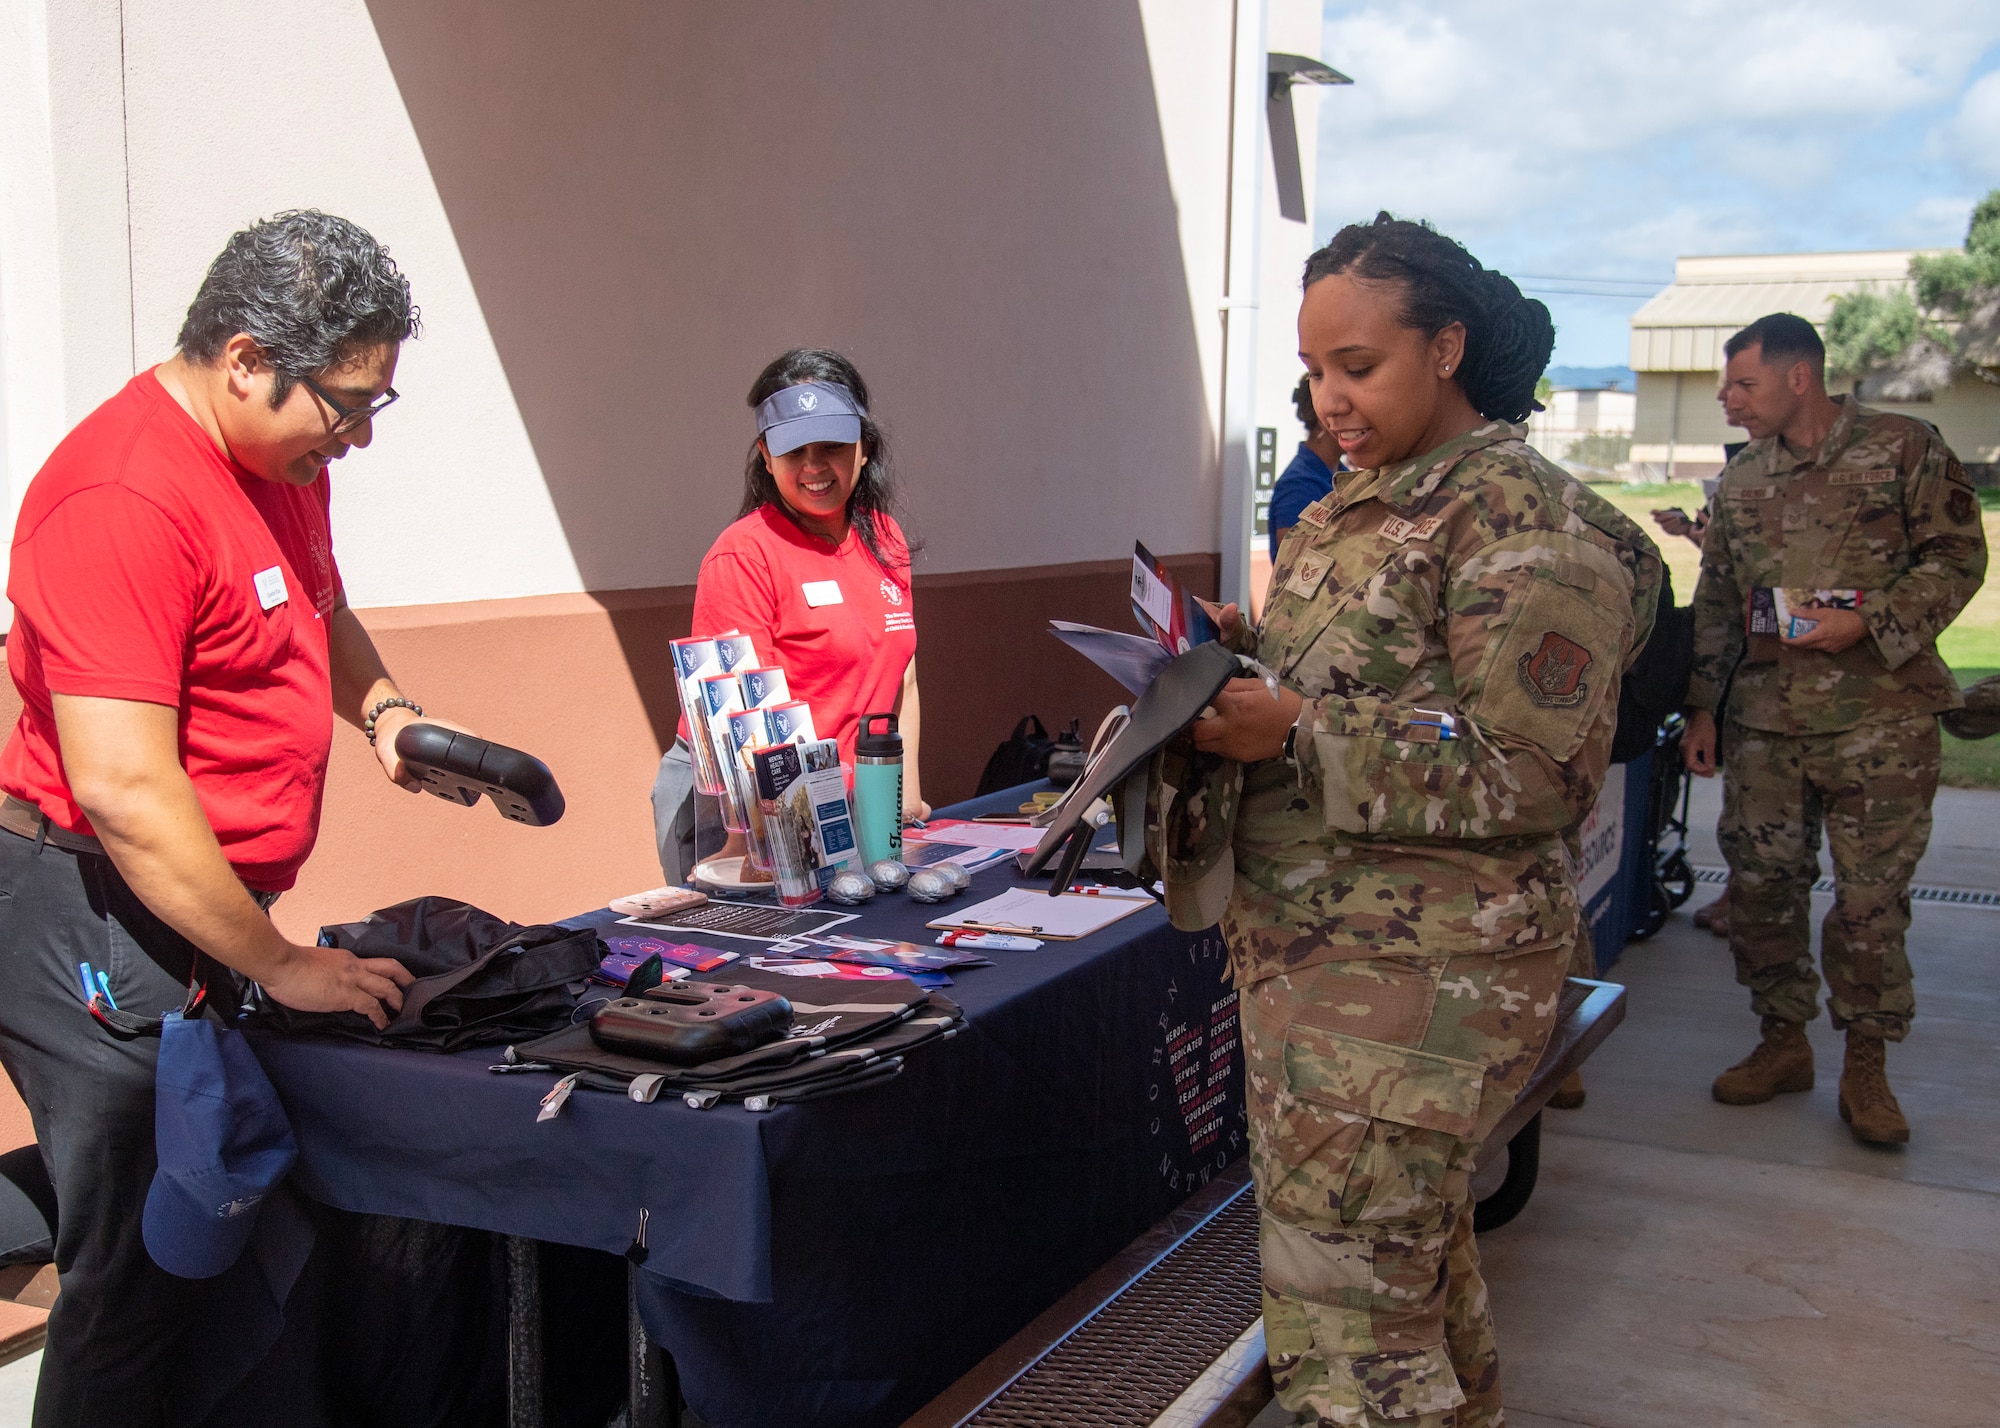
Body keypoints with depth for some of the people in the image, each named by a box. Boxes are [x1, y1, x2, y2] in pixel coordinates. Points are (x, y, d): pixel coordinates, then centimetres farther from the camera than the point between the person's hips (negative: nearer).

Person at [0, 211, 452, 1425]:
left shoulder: (283, 460, 9)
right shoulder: (126, 495, -21)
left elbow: (321, 613, 30)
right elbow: (125, 792, -24)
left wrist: (381, 707, 9)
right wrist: (281, 966, -18)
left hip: (202, 913, 9)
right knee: (145, 1279, -3)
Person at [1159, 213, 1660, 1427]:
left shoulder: (1526, 523, -15)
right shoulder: (1361, 500, 12)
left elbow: (1536, 775, -20)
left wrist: (1296, 732, -24)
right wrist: (1243, 649, 1)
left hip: (1417, 973, -9)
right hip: (1304, 947, 9)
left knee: (1341, 1301, -4)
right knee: (1415, 1243, 23)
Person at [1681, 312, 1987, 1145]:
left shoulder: (1903, 450, 0)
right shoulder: (1739, 481, 14)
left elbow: (1957, 557, -3)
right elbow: (1715, 604, 18)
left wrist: (1867, 623, -16)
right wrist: (1704, 707, 13)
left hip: (1881, 718, -4)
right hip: (1763, 721, 5)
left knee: (1872, 896, -1)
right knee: (1760, 882, 5)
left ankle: (1867, 1065, 13)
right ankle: (1784, 1040, 21)